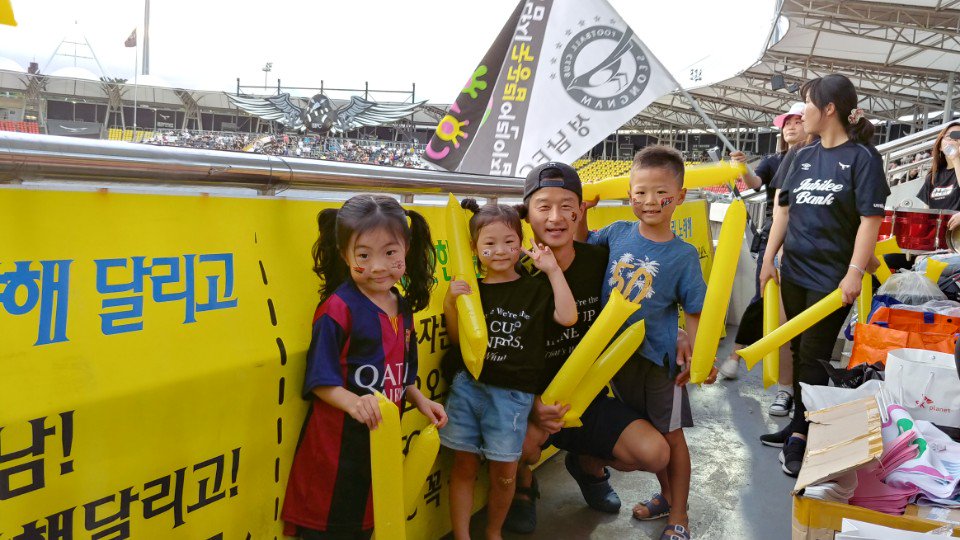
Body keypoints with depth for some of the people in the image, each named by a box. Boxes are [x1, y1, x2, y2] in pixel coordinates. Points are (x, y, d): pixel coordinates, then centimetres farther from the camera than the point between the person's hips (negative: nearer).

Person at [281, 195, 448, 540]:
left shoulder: (402, 308, 6)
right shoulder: (338, 308, -17)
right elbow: (321, 382, -17)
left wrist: (420, 401, 4)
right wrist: (353, 403, -33)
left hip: (383, 437, 7)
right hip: (338, 443, -7)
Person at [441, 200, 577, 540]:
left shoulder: (534, 289, 1)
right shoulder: (469, 290, 6)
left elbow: (567, 317, -12)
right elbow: (457, 338, 10)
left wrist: (553, 270, -13)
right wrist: (450, 302, -7)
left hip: (511, 394, -1)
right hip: (467, 385, 2)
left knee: (504, 473, 6)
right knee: (464, 466, 6)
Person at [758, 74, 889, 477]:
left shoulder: (862, 157, -8)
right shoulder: (804, 156, 10)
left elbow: (871, 219, -12)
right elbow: (784, 208, 13)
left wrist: (855, 272, -19)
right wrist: (769, 259, 8)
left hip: (832, 277, -6)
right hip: (794, 271, 6)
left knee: (814, 356, -1)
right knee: (799, 351, 13)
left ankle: (801, 435, 9)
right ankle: (800, 424, 26)